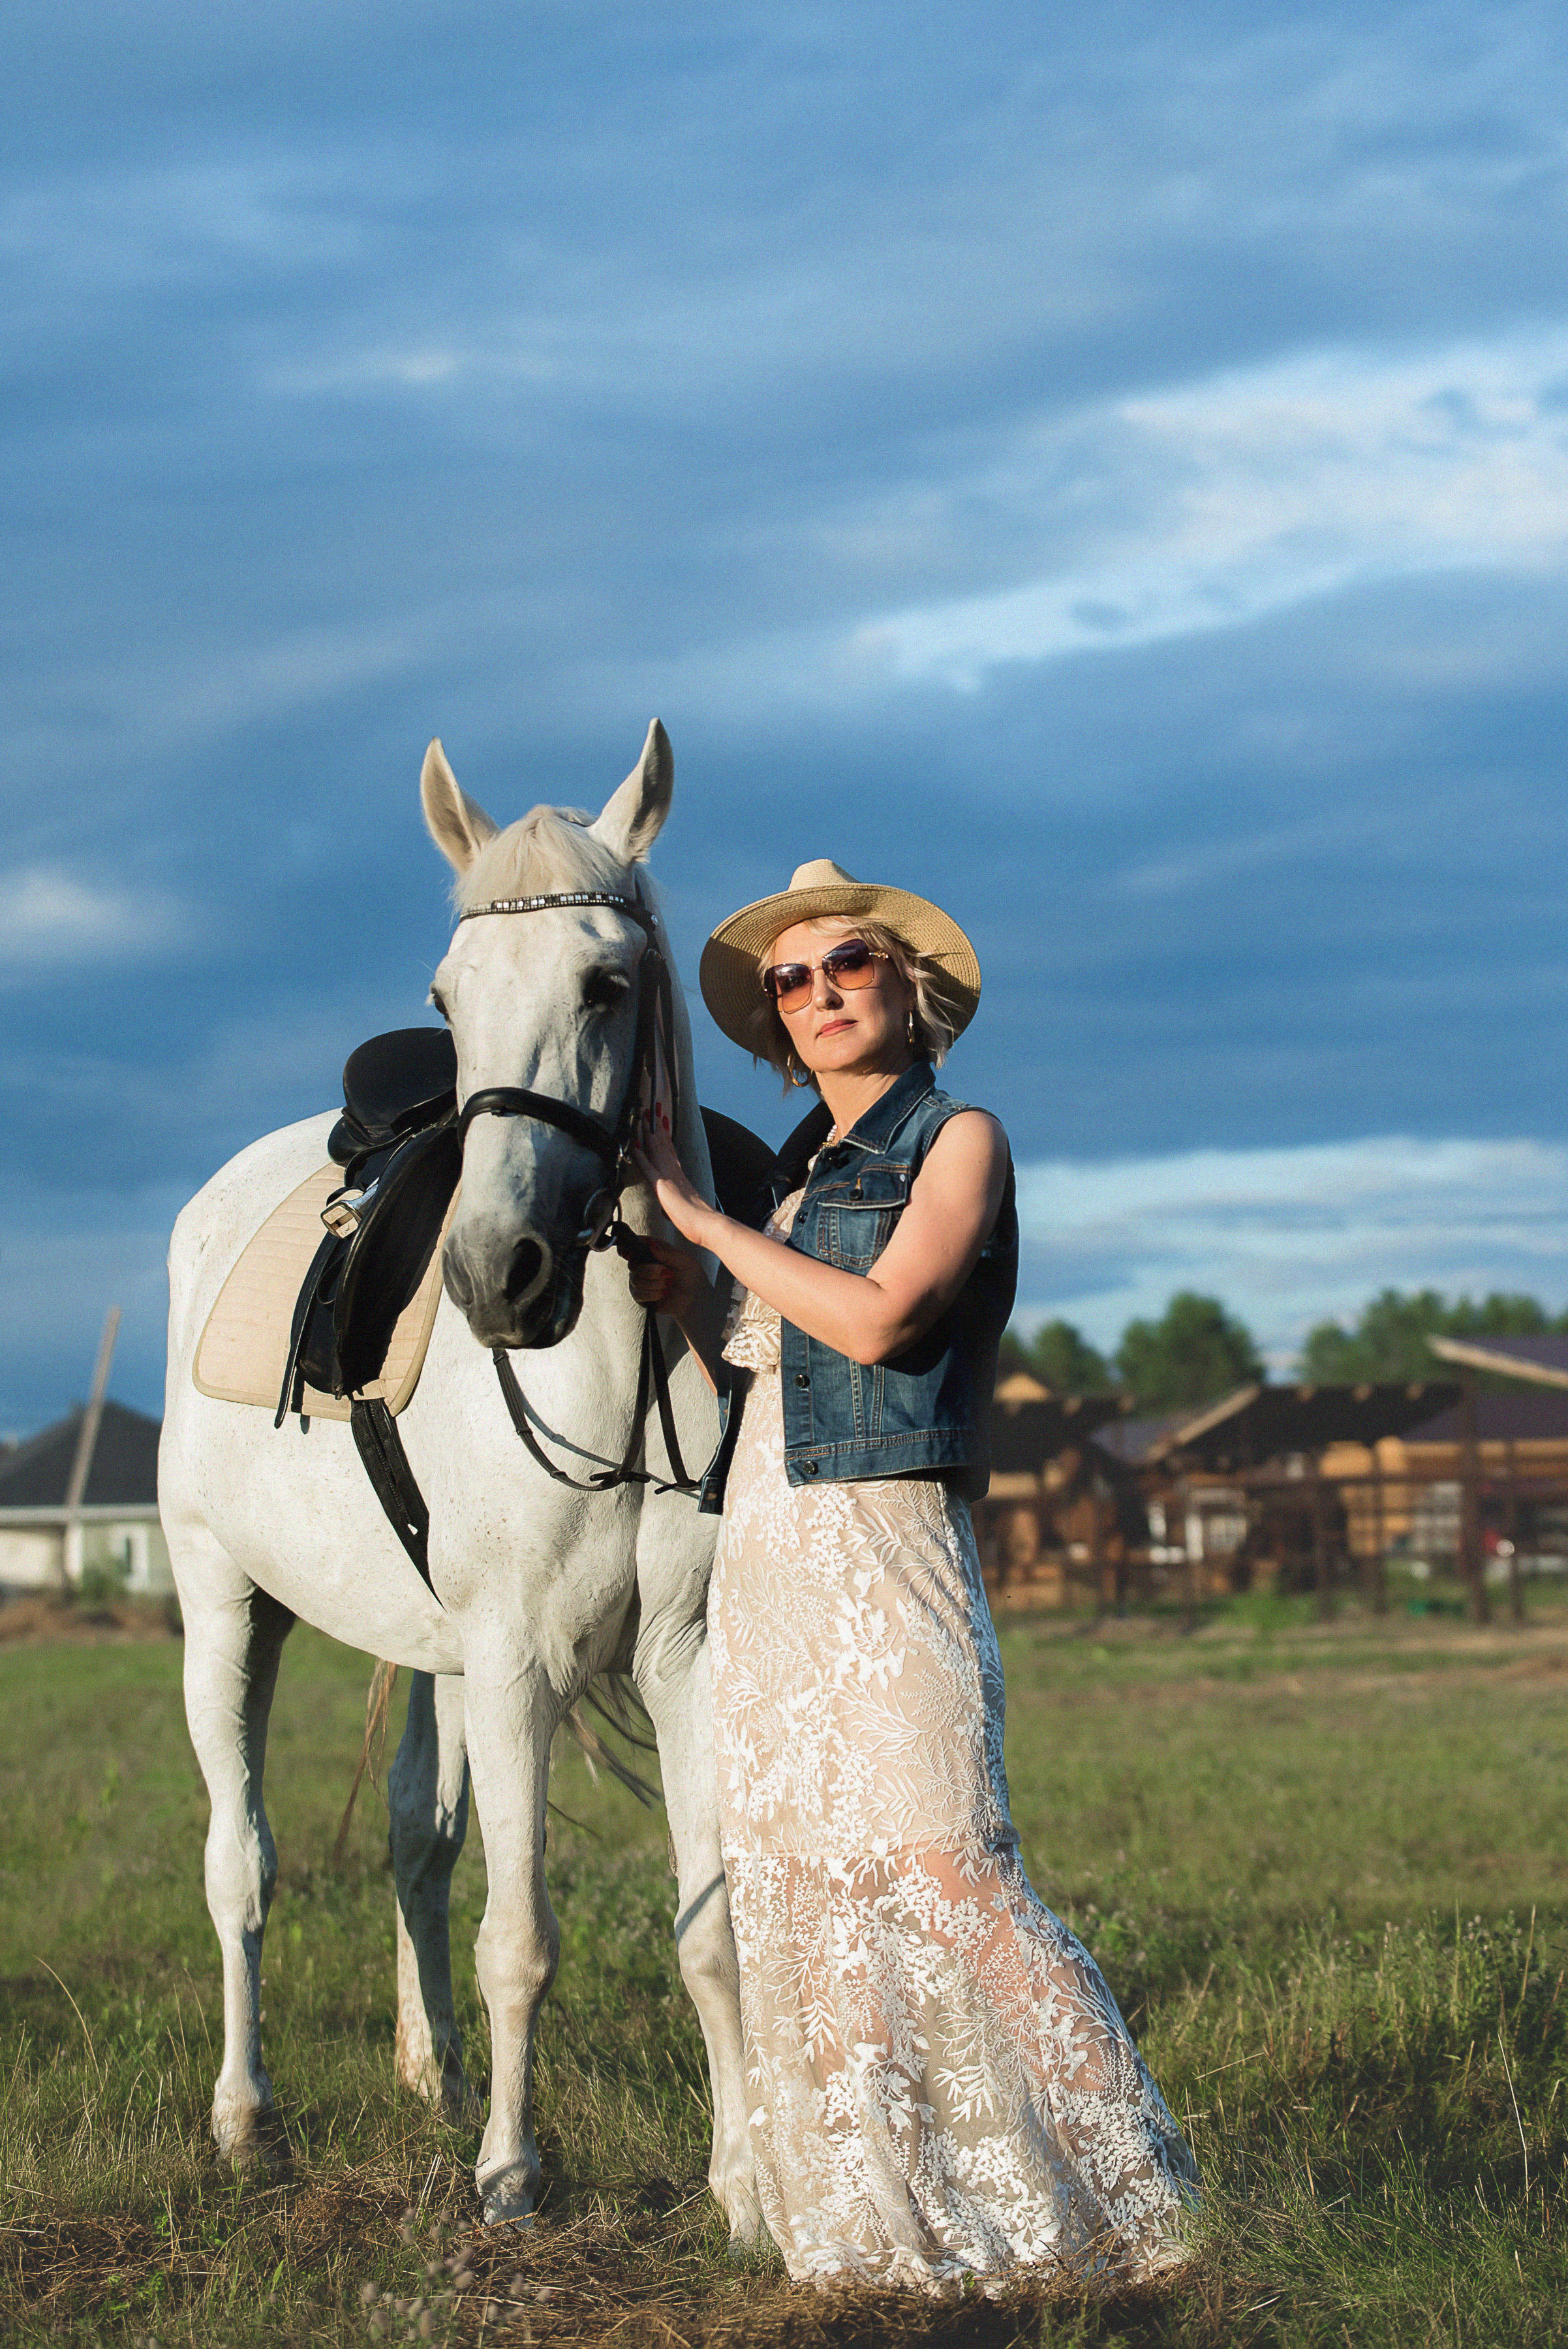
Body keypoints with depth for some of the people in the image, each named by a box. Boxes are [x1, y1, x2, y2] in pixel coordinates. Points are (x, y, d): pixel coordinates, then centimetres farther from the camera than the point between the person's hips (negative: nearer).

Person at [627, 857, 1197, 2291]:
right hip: (761, 1555, 7)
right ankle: (881, 2223, 5)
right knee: (802, 1902, 2)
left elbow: (878, 1319, -14)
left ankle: (1132, 2199, -12)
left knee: (947, 1869, -16)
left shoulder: (959, 1140, 1)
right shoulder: (799, 1179, 20)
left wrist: (699, 1219, -8)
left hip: (882, 1540, -7)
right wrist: (685, 1304, 5)